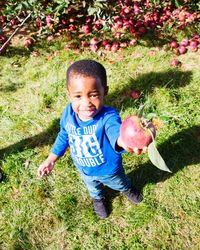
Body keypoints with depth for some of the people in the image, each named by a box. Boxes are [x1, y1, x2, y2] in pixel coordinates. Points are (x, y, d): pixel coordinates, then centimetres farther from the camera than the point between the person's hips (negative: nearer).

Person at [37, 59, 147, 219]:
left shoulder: (108, 116, -43)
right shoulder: (68, 114, -27)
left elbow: (117, 132, -67)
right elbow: (64, 137, -6)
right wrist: (51, 160, 1)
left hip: (109, 169, -3)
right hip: (84, 170, 3)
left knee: (120, 184, 33)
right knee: (93, 188, 37)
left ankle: (128, 189, 70)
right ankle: (98, 199, 73)